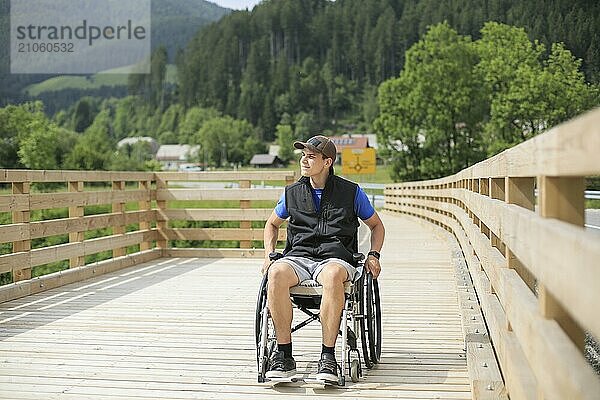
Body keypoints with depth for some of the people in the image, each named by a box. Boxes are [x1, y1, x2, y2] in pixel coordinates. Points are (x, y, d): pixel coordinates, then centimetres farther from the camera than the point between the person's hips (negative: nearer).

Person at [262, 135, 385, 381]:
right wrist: (269, 254, 14)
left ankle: (328, 357, -34)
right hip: (297, 257, 2)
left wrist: (374, 255, 4)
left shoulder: (351, 192, 9)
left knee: (333, 274, -41)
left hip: (335, 257, -2)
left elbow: (376, 225, 21)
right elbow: (272, 223, 31)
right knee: (277, 273, -35)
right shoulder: (292, 193, 15)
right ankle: (284, 356, -28)